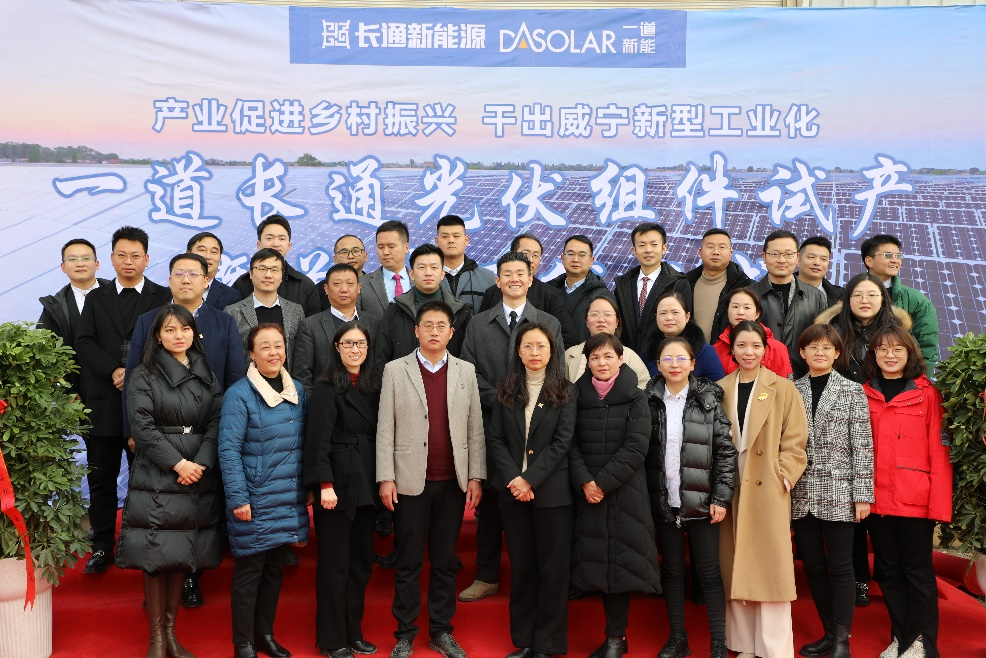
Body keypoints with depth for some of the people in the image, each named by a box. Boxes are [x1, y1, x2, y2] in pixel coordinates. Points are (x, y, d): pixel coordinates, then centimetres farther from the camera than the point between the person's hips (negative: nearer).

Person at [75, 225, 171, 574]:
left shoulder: (164, 297, 5)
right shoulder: (96, 299, 14)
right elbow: (85, 343, 3)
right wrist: (114, 371, -12)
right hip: (103, 402, 3)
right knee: (101, 478, 7)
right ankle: (102, 546, 17)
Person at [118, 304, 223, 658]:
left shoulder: (206, 374, 12)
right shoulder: (144, 376, 1)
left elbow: (216, 422, 4)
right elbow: (142, 427, -8)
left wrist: (200, 463, -10)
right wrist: (179, 463, -14)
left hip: (198, 478, 4)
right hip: (156, 479, -3)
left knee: (183, 555, 7)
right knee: (156, 556, -4)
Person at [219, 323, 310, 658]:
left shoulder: (298, 391, 7)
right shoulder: (240, 394, -11)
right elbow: (229, 449, -13)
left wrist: (308, 489, 12)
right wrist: (238, 498, -16)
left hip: (289, 500, 6)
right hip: (256, 501, -5)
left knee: (275, 568, 15)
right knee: (249, 571, 4)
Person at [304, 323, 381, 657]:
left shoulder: (373, 385, 11)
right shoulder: (328, 386, -7)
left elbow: (378, 433, 13)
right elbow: (319, 437, -13)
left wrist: (382, 480, 8)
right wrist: (325, 485, -19)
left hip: (366, 484, 6)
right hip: (338, 483, -6)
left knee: (362, 561, 11)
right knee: (335, 563, 2)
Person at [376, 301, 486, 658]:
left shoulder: (466, 371, 7)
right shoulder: (395, 370, 1)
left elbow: (475, 428, 6)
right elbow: (385, 428, -1)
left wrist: (476, 477, 0)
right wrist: (386, 478, -6)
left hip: (453, 482, 2)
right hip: (411, 481, -2)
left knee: (445, 561, 10)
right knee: (409, 562, 6)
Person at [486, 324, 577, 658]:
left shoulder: (565, 391, -1)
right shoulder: (506, 389, 7)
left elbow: (562, 442, -8)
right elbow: (495, 439, 3)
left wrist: (530, 479, -14)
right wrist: (513, 478, -11)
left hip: (551, 491, -2)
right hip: (512, 489, 3)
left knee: (553, 567, 2)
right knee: (521, 565, 9)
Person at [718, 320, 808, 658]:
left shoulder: (783, 389, 0)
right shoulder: (720, 389, 7)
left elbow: (794, 441, -1)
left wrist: (784, 477, -11)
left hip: (768, 490, -3)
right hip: (730, 489, 3)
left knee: (770, 567, -1)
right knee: (735, 568, 7)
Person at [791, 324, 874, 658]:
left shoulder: (852, 391, 1)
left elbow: (862, 446, -3)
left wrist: (863, 495, -8)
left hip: (838, 492, -3)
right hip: (801, 493, 3)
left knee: (839, 565, 1)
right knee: (812, 565, 9)